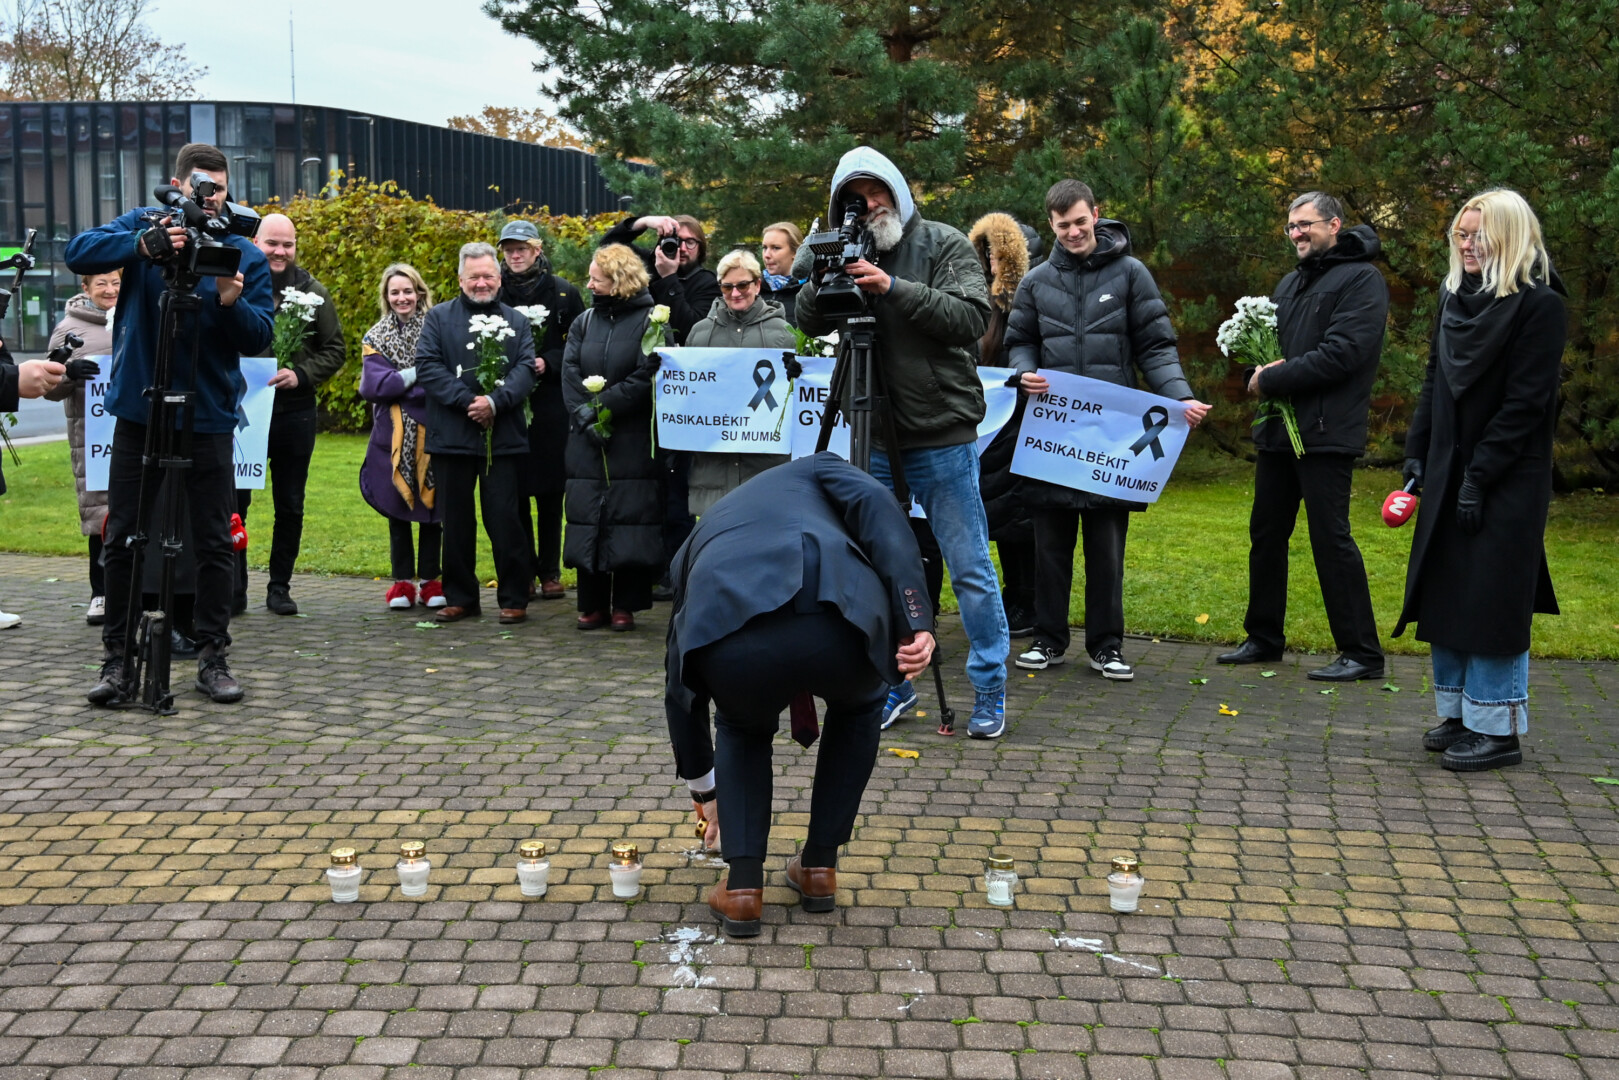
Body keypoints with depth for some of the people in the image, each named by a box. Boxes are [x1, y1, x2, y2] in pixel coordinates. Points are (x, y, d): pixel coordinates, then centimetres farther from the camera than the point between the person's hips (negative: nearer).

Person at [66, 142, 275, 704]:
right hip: (139, 410, 0)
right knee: (123, 537, 4)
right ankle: (116, 657, 13)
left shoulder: (245, 255, 3)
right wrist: (143, 244, -28)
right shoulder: (143, 225, 4)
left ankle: (213, 657, 13)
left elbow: (259, 338, -3)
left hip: (210, 418, 0)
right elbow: (79, 253, -12)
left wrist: (231, 301, -23)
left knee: (215, 542, 3)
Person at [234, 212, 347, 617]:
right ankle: (234, 589, 10)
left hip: (295, 413, 2)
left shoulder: (312, 292, 5)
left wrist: (300, 375, -8)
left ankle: (280, 587, 21)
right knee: (234, 501, 0)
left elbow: (335, 350, 7)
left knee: (290, 507, 9)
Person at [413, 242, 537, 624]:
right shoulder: (439, 318, 9)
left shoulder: (516, 321, 13)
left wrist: (495, 401, -16)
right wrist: (468, 400, -13)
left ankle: (514, 599, 8)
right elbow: (427, 366, -3)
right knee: (456, 521, 6)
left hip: (504, 438, 0)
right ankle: (460, 597, 17)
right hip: (451, 436, 0)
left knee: (506, 519, -2)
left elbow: (526, 368, 0)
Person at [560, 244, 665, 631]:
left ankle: (625, 605, 5)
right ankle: (593, 605, 11)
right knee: (588, 521, 4)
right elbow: (570, 375, 4)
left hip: (633, 442, -4)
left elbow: (645, 379, -11)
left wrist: (600, 407, -13)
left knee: (630, 519, -3)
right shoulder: (583, 322, 13)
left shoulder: (650, 321, -2)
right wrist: (585, 416, -11)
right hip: (586, 440, 4)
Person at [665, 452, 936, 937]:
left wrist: (701, 784, 63)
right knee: (857, 707, 37)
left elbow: (679, 673, 49)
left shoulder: (701, 536, 43)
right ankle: (819, 868, 37)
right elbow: (876, 505, 11)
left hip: (731, 641, 2)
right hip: (838, 622, -1)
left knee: (742, 729, 38)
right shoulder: (815, 470, 37)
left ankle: (742, 885, 25)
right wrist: (914, 619, 2)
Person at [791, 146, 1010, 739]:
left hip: (943, 436, -4)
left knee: (969, 568, 1)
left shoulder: (945, 245, -3)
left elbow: (971, 317, -16)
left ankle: (990, 693, 11)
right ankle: (893, 684, 23)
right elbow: (809, 322, 3)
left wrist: (894, 288, -23)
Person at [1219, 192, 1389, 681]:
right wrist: (1259, 371, -3)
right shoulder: (1292, 283, 20)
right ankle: (1263, 637, 25)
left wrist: (1273, 379, -13)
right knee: (1266, 533, 13)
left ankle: (1362, 653, 0)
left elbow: (1341, 354, -19)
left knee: (1331, 539, -8)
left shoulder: (1361, 280, -7)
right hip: (1278, 431, 9)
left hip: (1325, 434, -9)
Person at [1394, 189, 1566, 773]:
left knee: (1492, 599, -5)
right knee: (1446, 593, 10)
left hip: (1508, 479, -7)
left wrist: (1481, 476, -18)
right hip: (1449, 471, 7)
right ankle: (1458, 713, 21)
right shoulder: (1455, 297, 11)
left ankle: (1498, 729, 3)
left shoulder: (1540, 306, -11)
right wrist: (1417, 453, 8)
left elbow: (1526, 402, -15)